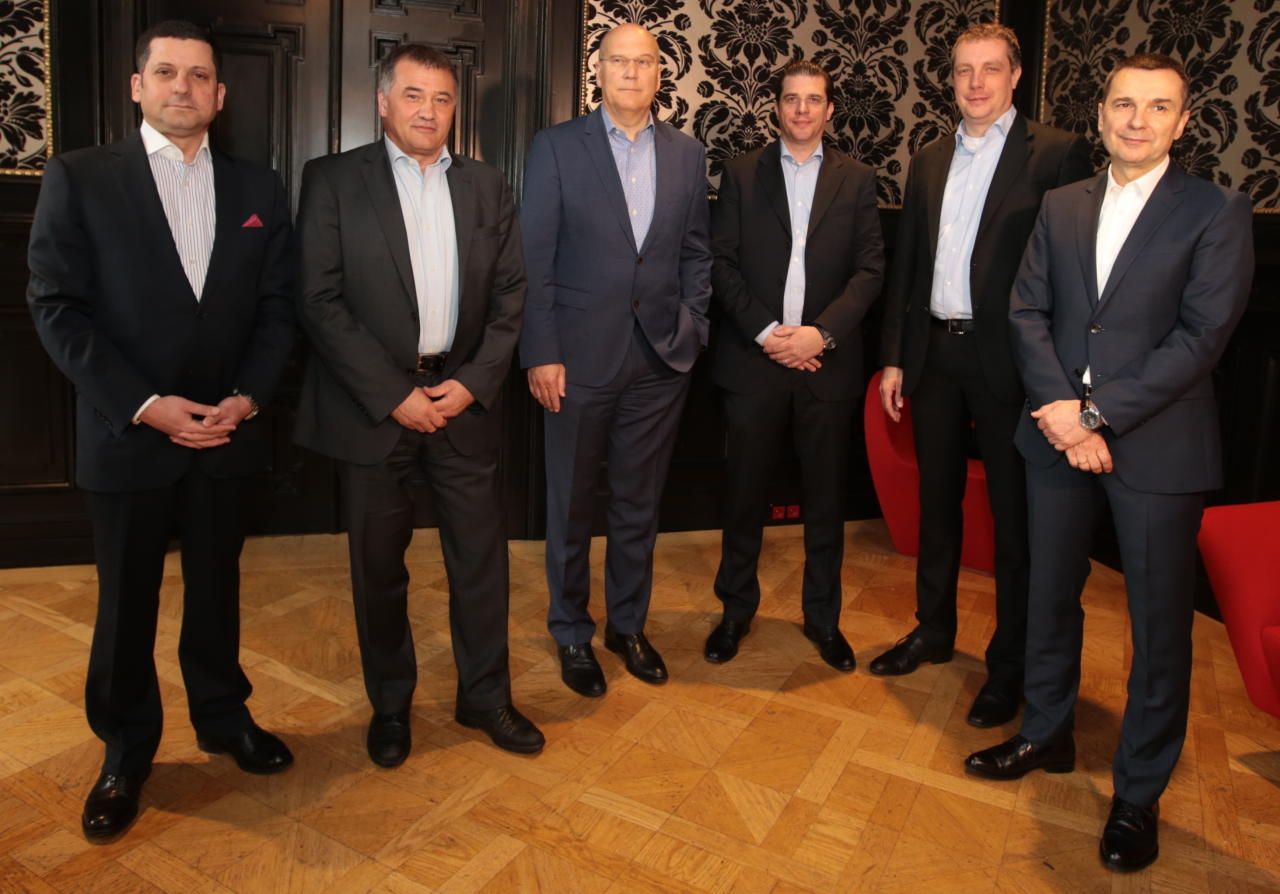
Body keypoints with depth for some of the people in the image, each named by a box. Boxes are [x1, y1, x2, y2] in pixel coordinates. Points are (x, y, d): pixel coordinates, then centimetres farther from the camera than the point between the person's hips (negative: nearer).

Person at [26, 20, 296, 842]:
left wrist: (246, 397, -10)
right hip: (127, 433, -2)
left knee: (217, 587, 16)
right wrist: (145, 405, -16)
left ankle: (222, 714, 35)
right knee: (127, 604, 10)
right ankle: (126, 750, 28)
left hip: (226, 431, 3)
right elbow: (58, 308, -8)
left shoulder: (259, 189, 6)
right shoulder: (79, 178, -3)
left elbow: (278, 307, 4)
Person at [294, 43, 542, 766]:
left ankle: (486, 695, 27)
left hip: (465, 399, 2)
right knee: (379, 566, 9)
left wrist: (474, 382, -6)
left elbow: (511, 295, 7)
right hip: (373, 404, -2)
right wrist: (393, 395, -13)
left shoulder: (488, 187, 8)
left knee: (482, 557, 7)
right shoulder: (334, 181, -1)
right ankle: (390, 705, 29)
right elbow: (320, 301, -7)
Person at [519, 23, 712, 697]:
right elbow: (535, 257, -6)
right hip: (580, 356, -3)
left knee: (639, 504, 13)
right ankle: (571, 633, 27)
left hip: (661, 358, 3)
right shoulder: (557, 147, -2)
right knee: (571, 506, 9)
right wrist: (541, 354, -11)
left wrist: (691, 328, 2)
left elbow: (695, 253, 13)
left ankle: (627, 624, 31)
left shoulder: (687, 155, 8)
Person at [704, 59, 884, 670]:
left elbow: (870, 269, 2)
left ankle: (823, 617, 23)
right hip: (753, 360, 0)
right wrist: (765, 331, -11)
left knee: (826, 498, 8)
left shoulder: (856, 179, 9)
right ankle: (736, 609, 24)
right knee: (745, 493, 7)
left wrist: (821, 332, -12)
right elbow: (721, 263, 0)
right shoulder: (742, 175, 7)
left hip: (827, 362, 1)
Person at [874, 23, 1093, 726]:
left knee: (1013, 512, 4)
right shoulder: (929, 161, 12)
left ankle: (1010, 665, 18)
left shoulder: (1056, 153, -5)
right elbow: (905, 265, 13)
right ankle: (934, 629, 33)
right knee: (937, 498, 16)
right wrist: (894, 357, 8)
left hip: (1007, 358, -5)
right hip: (935, 353, 6)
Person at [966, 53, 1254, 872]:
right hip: (1059, 434, 4)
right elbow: (1029, 313, 2)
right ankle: (1047, 735, 37)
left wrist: (1095, 413, -18)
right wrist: (1062, 413, -11)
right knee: (1051, 596, 16)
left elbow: (1202, 336, -13)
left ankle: (1139, 792, 23)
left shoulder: (1217, 212, -4)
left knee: (1160, 624, 6)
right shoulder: (1061, 206, 9)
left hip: (1158, 445, -4)